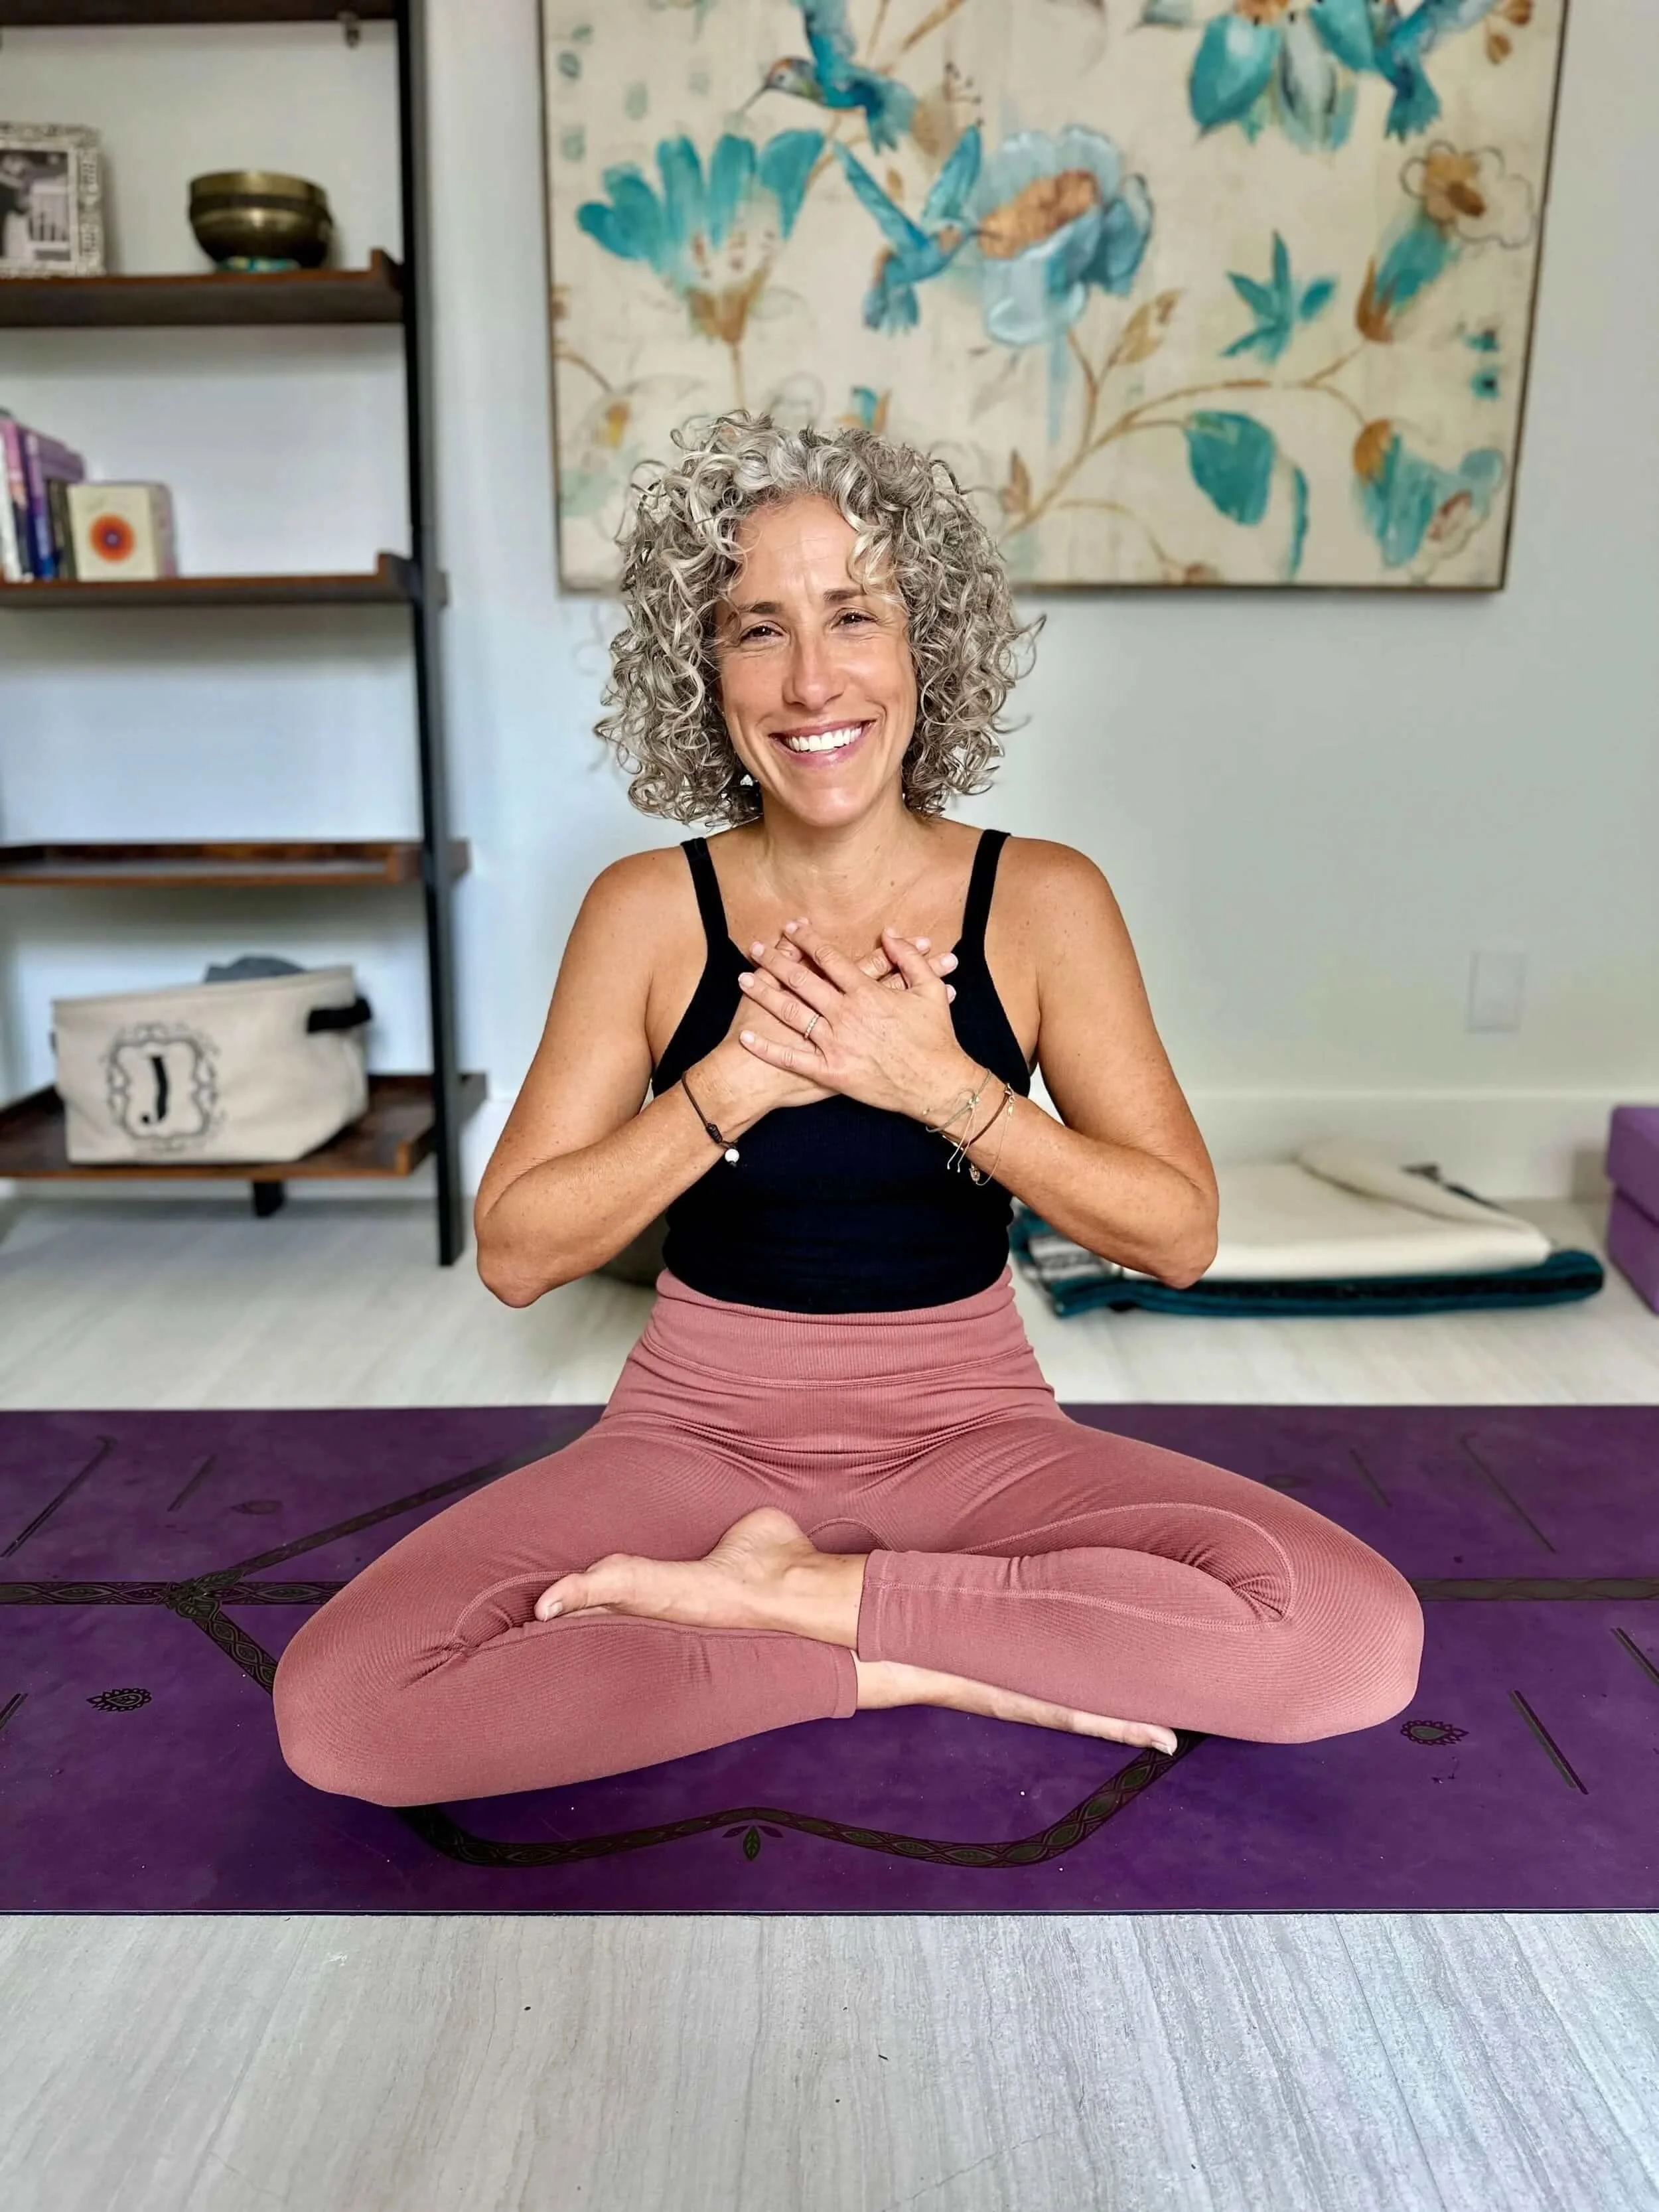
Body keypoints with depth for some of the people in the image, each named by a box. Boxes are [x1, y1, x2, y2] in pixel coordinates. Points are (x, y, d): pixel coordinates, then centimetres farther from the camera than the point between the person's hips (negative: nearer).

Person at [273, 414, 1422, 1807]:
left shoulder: (1043, 898, -4)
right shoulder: (647, 910, -4)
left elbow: (1181, 1234, -6)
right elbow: (514, 1254, -6)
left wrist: (944, 1085, -19)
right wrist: (733, 1082, -20)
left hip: (969, 1430, 1)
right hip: (700, 1431, 1)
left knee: (1358, 1635, -25)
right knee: (335, 1702, -23)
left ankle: (783, 1592, -12)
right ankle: (908, 1660, -13)